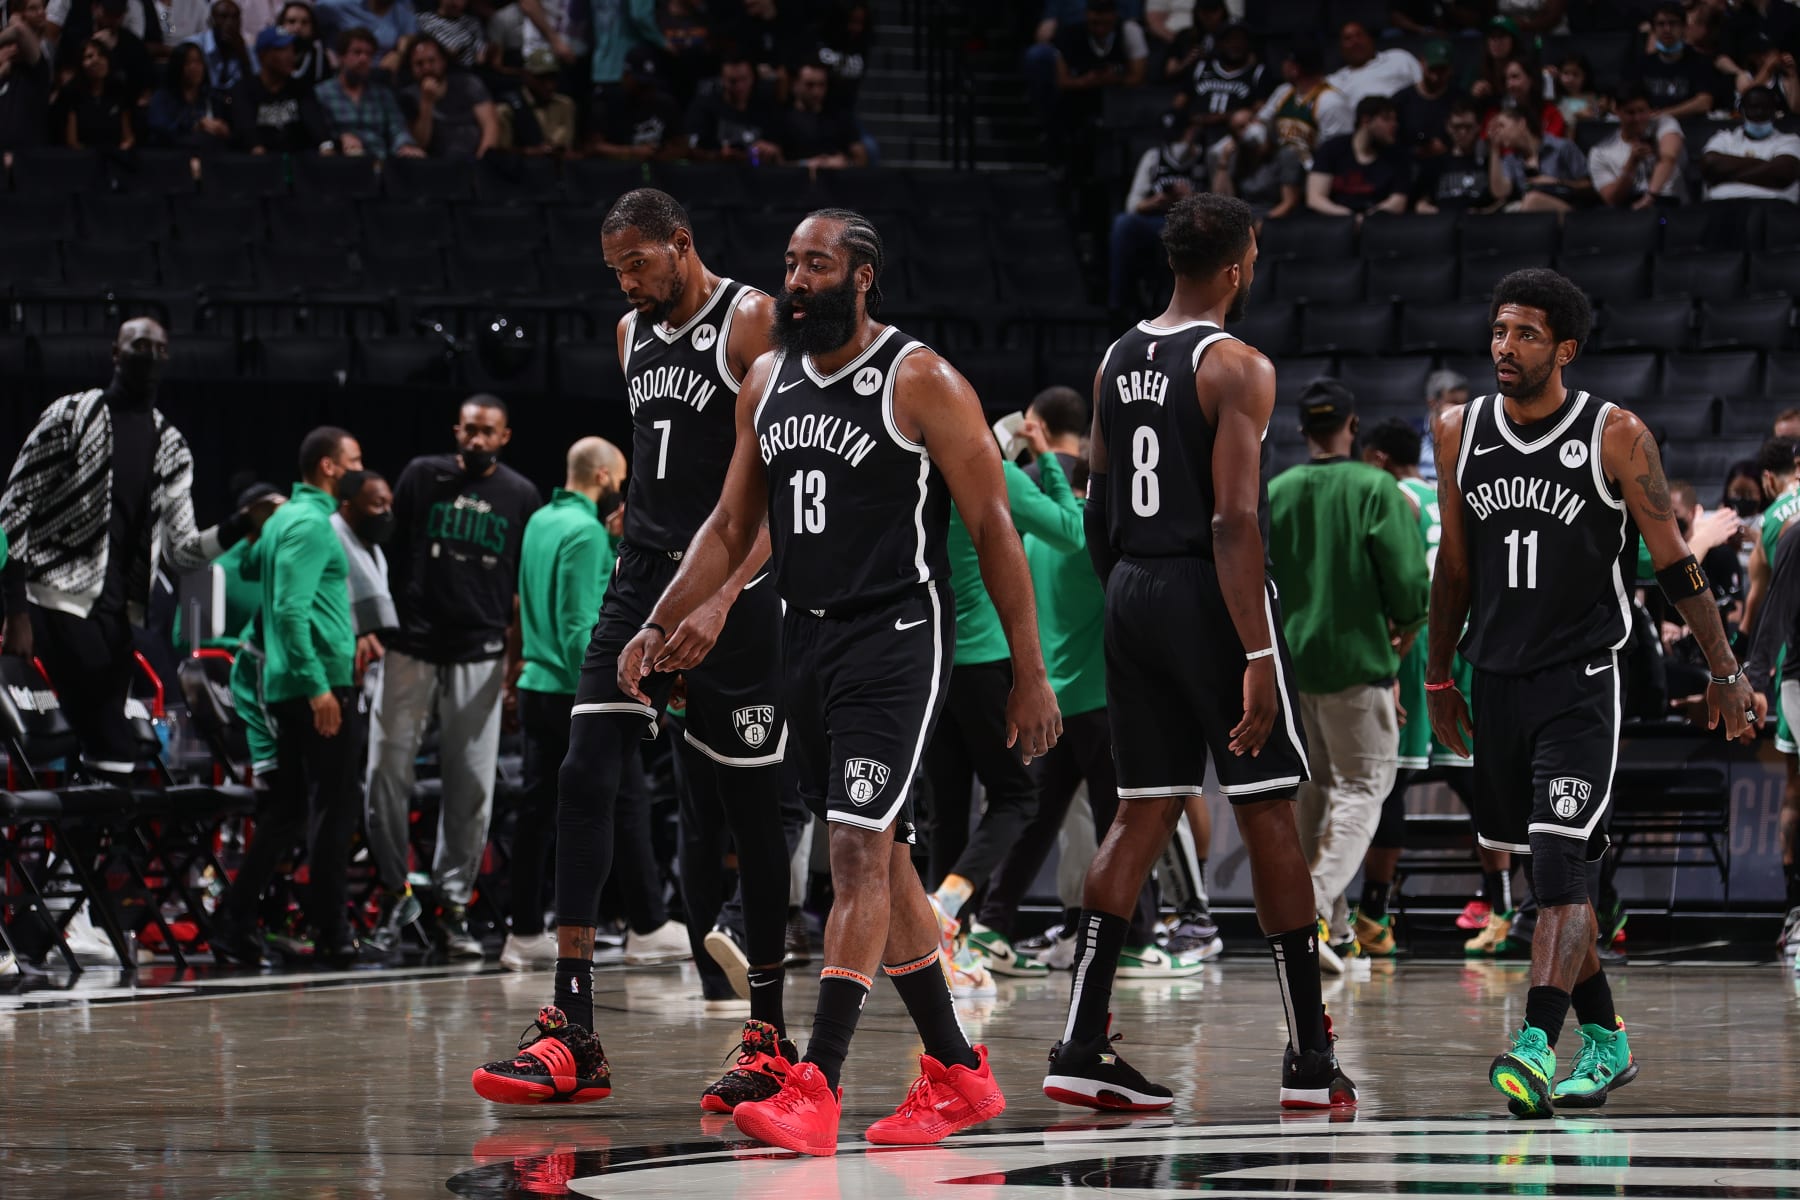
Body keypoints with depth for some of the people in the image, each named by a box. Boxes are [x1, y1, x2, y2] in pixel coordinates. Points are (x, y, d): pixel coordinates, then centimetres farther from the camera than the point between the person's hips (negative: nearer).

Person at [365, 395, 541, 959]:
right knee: (388, 769, -2)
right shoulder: (423, 477, 4)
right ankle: (391, 886, 10)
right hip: (412, 647, -1)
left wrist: (516, 651, 3)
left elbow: (523, 584, 12)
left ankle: (453, 902, 7)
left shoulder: (521, 497, 8)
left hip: (479, 654, 1)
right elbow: (388, 555, 6)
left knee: (472, 785, 1)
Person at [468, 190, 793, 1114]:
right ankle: (572, 1033, -11)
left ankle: (769, 1032, 13)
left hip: (732, 588, -6)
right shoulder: (633, 335, 14)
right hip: (644, 581, 6)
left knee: (747, 804, 1)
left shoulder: (754, 324, -10)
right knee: (583, 777, -8)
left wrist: (718, 602, -27)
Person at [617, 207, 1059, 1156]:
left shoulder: (920, 383, -10)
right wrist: (661, 625, 6)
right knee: (878, 862, 11)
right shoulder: (768, 382, 9)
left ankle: (816, 1089, -19)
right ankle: (958, 1077, 21)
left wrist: (1029, 674, -10)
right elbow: (732, 525, 17)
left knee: (860, 852, -15)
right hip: (807, 640, 8)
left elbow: (993, 528, -8)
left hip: (895, 640, -7)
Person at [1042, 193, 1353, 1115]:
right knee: (1268, 816, 2)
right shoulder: (1235, 367, -12)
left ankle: (1082, 1045, -2)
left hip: (1132, 594, 7)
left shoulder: (1116, 363, 10)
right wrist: (1257, 656, -20)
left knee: (1144, 813, 8)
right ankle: (1309, 1058, 6)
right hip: (1210, 594, -7)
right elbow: (1235, 520, -19)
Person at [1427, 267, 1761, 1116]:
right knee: (1550, 874, 12)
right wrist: (1439, 680, 18)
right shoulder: (1461, 432, 5)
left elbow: (1674, 563, -2)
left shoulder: (1616, 437, -7)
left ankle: (1536, 1047, -27)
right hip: (1498, 683, 5)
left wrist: (1725, 673, -2)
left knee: (1559, 870, -18)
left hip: (1581, 683, -5)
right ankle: (1605, 1041, 24)